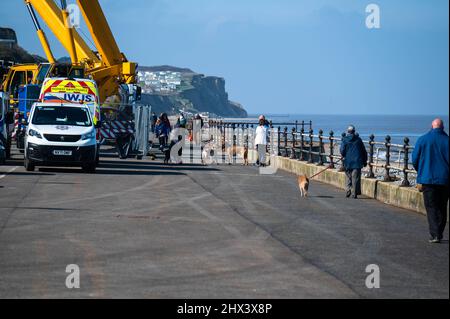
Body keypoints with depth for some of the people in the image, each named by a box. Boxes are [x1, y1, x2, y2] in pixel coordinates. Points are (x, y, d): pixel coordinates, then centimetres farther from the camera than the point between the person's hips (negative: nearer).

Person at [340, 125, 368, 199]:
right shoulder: (358, 139, 2)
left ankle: (348, 192, 5)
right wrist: (365, 161, 17)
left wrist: (344, 156, 17)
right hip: (357, 162, 0)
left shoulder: (345, 140, -3)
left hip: (348, 162, 0)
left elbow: (342, 151, -6)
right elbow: (364, 151, 7)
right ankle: (354, 193, -1)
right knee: (355, 178, 1)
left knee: (348, 177, 13)